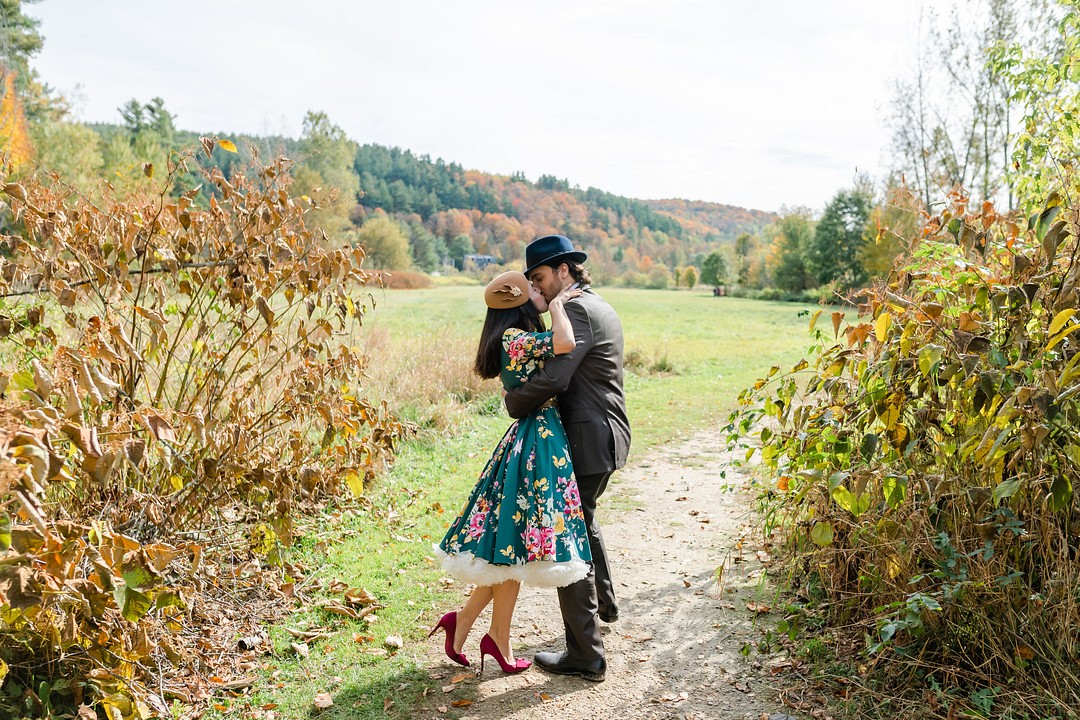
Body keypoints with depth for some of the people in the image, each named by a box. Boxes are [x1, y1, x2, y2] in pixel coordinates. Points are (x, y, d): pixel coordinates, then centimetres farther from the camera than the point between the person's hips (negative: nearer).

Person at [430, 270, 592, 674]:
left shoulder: (519, 340, 15)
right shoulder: (514, 338, -15)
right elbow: (565, 344, -31)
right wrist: (556, 304, -14)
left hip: (539, 442, 10)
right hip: (536, 445, -10)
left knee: (510, 545, 15)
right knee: (516, 543, 2)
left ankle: (464, 620, 24)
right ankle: (499, 640, 18)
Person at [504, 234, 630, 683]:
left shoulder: (577, 310, -17)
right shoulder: (599, 307, 16)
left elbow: (553, 378, -28)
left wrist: (514, 403, -12)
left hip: (587, 440, -11)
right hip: (604, 435, 11)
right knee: (582, 520, 30)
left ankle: (584, 657, 5)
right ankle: (603, 603, 51)